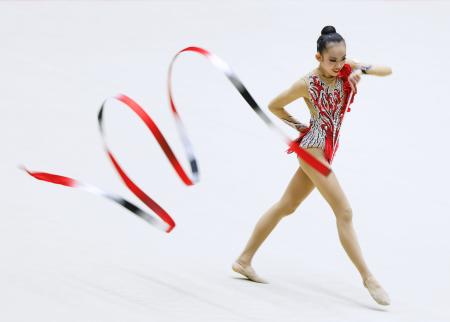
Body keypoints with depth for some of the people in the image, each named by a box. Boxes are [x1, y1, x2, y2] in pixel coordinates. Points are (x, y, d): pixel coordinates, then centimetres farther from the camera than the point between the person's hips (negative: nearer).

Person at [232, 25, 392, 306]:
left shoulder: (347, 69, -1)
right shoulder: (308, 84, -14)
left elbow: (387, 70, -6)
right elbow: (274, 106, 0)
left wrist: (363, 70, -23)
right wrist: (299, 126, -2)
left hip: (327, 150, 8)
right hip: (313, 148, -8)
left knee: (286, 206, 16)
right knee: (344, 212, -13)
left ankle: (244, 260, 26)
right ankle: (368, 278, -12)